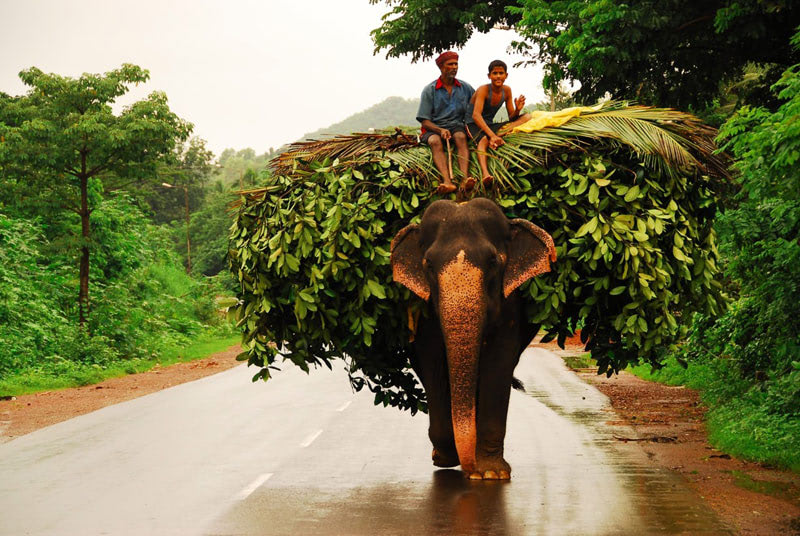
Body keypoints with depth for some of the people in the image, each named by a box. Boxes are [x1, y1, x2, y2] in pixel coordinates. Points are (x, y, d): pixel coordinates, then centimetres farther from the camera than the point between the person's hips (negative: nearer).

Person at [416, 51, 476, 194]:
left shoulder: (465, 88, 12)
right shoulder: (429, 90, 3)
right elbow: (425, 121, 0)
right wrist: (440, 130, -19)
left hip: (457, 125, 1)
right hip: (434, 128, -1)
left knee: (460, 137, -34)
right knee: (435, 142, -36)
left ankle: (465, 178, -55)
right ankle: (447, 181, -57)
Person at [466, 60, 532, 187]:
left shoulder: (506, 90, 3)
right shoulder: (483, 90, -15)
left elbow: (511, 118, 6)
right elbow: (476, 115, -29)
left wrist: (517, 109, -18)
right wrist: (492, 135, -41)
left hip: (489, 125, 6)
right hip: (474, 125, -6)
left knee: (527, 117, -10)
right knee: (484, 139, -43)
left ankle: (500, 134, -33)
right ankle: (485, 174, -67)